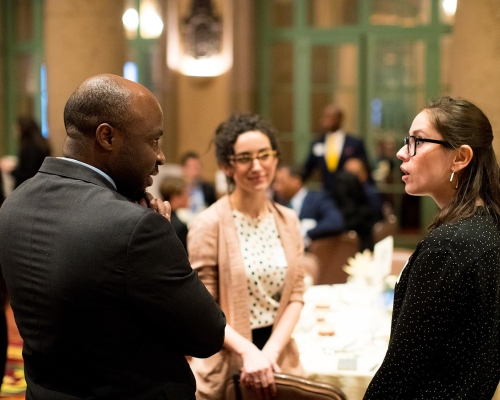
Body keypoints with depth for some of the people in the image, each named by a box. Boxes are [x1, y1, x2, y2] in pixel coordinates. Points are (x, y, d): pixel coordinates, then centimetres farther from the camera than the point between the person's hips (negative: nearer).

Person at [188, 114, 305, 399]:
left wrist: (271, 351, -11)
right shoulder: (209, 225, -11)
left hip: (279, 360, 4)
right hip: (226, 365, -4)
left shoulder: (288, 221, 5)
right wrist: (248, 351, -24)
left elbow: (296, 295, 3)